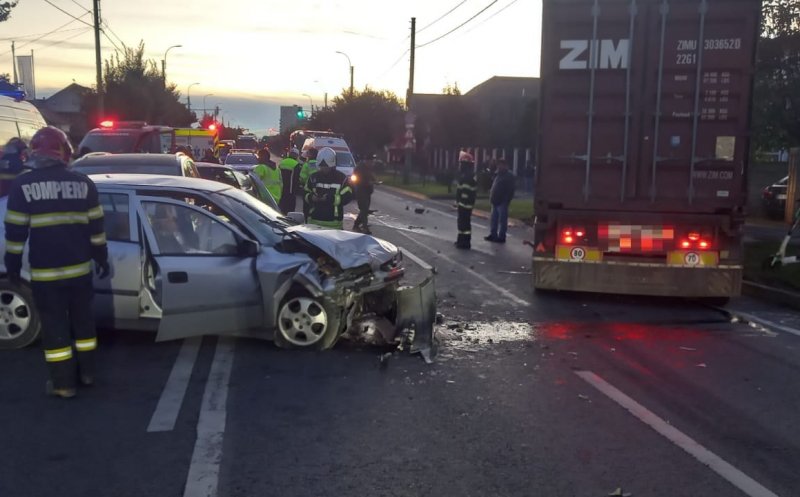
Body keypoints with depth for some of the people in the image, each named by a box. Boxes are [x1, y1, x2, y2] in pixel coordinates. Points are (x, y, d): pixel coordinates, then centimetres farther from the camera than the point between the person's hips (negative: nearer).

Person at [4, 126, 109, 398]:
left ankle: (64, 383, 11)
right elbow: (96, 227, 4)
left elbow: (15, 231, -5)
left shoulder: (23, 184, -7)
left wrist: (13, 266, 4)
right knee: (82, 319, 16)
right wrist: (102, 259, 14)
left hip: (45, 272, -3)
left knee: (54, 325, 6)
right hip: (80, 267, 3)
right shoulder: (82, 182, 0)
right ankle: (86, 372, 26)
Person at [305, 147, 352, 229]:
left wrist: (331, 198, -19)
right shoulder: (314, 177, 9)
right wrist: (310, 197, -10)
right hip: (314, 220, 3)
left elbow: (347, 197, -7)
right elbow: (306, 194, 14)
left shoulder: (341, 178, -2)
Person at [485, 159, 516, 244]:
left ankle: (501, 237, -1)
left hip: (502, 202, -9)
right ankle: (493, 235, 21)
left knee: (502, 220, -4)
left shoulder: (509, 176, -8)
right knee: (494, 219, 13)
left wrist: (507, 200, -20)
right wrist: (492, 197, 14)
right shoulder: (498, 175, 19)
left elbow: (510, 191, -15)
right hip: (495, 201, 9)